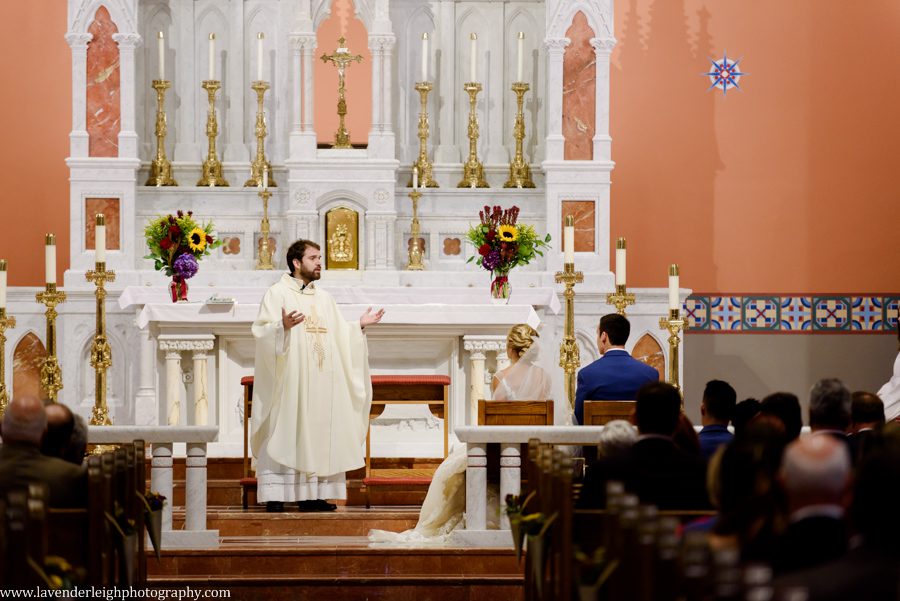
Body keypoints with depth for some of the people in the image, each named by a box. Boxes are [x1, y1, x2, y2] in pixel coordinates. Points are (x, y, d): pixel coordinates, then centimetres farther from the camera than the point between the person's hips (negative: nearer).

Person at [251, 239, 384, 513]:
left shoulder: (324, 298, 19)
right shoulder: (277, 293, -1)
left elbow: (339, 336, 20)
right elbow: (262, 332, -12)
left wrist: (359, 326, 7)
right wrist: (282, 326, -29)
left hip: (320, 381, 6)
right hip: (288, 380, -6)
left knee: (318, 434, 2)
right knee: (283, 435, -9)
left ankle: (311, 494, 4)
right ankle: (275, 495, -8)